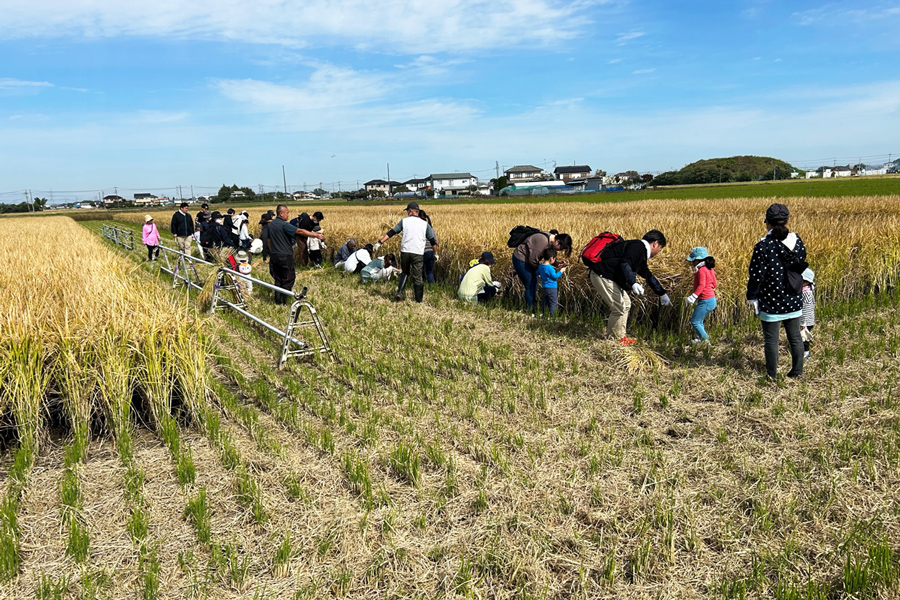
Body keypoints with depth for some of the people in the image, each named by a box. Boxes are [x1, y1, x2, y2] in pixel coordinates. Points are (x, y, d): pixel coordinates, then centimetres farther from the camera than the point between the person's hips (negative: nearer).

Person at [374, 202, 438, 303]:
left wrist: (380, 242, 7)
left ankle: (399, 293, 8)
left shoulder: (404, 221, 7)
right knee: (417, 277, 6)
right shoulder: (425, 224, 10)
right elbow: (433, 240, 13)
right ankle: (419, 299, 8)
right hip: (418, 254, 0)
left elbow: (391, 233, 5)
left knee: (405, 273, 21)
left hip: (405, 252, 1)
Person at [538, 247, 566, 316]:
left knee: (544, 303, 15)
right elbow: (555, 276, -16)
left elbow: (537, 273, 20)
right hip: (551, 288, -7)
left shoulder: (541, 266, 4)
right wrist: (561, 271, -4)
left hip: (544, 288, 7)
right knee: (553, 303, 2)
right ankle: (552, 316, 2)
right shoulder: (550, 268, -21)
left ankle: (542, 314, 16)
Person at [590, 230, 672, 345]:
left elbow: (648, 275, 30)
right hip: (602, 276, -11)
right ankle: (615, 338, 10)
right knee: (619, 307, -6)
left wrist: (662, 294, 37)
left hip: (610, 278, 11)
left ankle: (619, 336, 24)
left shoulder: (641, 253, 20)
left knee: (626, 304, 17)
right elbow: (624, 264, -29)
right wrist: (633, 283, -40)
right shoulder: (638, 246, -13)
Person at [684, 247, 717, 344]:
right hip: (712, 299, 10)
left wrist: (692, 297, -28)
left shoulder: (701, 270, -16)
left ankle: (705, 340, -1)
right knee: (698, 321, 20)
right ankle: (698, 338, 25)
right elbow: (715, 283, 17)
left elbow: (701, 285, -25)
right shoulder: (709, 269, 12)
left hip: (705, 301, -10)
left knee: (695, 321, -3)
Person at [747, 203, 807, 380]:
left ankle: (772, 375, 15)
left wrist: (752, 297, -3)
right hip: (794, 300, 5)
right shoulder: (798, 241, 0)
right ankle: (797, 372, 27)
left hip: (771, 302, -5)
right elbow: (801, 267, 12)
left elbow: (756, 275, -15)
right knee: (795, 337, 16)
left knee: (771, 339, 6)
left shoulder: (763, 246, -18)